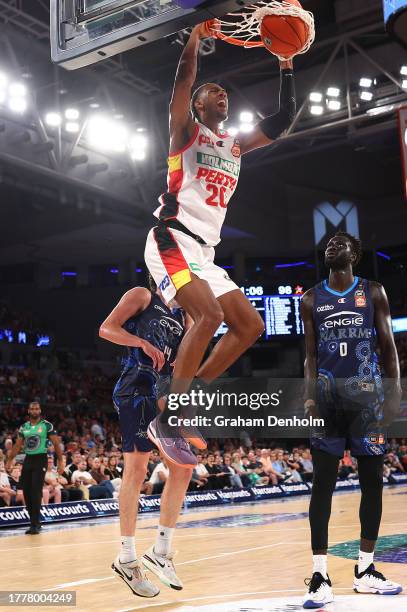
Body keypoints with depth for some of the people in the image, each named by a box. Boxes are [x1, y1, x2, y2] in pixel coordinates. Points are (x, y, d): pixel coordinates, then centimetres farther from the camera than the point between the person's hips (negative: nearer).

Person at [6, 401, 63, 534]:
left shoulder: (47, 425, -4)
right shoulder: (23, 427, 9)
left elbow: (56, 444, -4)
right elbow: (17, 445, 17)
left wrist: (60, 462, -9)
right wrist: (9, 460, 11)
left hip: (40, 460, -5)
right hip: (28, 460, 5)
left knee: (36, 492, -12)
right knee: (26, 492, 5)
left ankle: (35, 524, -8)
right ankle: (35, 521, 19)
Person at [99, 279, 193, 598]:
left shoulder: (182, 314, 22)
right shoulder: (142, 296, 3)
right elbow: (107, 328, -7)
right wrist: (144, 343, -18)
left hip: (167, 394, 8)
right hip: (137, 391, -8)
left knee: (183, 467, 3)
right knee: (137, 469, -7)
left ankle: (161, 550, 13)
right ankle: (127, 558, 3)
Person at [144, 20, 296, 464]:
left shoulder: (236, 144, 24)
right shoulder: (186, 128, 8)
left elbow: (283, 120, 22)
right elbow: (184, 75, -8)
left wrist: (286, 64, 19)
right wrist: (198, 30, -6)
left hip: (204, 251, 8)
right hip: (172, 240, -8)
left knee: (250, 326, 3)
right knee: (209, 315, -29)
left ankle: (186, 401, 6)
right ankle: (166, 421, -22)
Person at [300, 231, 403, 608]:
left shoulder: (374, 293, 6)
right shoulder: (312, 300, 9)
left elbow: (388, 347, 4)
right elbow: (311, 355, 8)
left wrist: (395, 393, -6)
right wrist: (310, 397, -5)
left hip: (368, 395, 0)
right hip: (328, 396, 0)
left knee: (372, 480, 5)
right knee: (323, 484, -3)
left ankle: (365, 570, 18)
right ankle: (320, 576, 1)